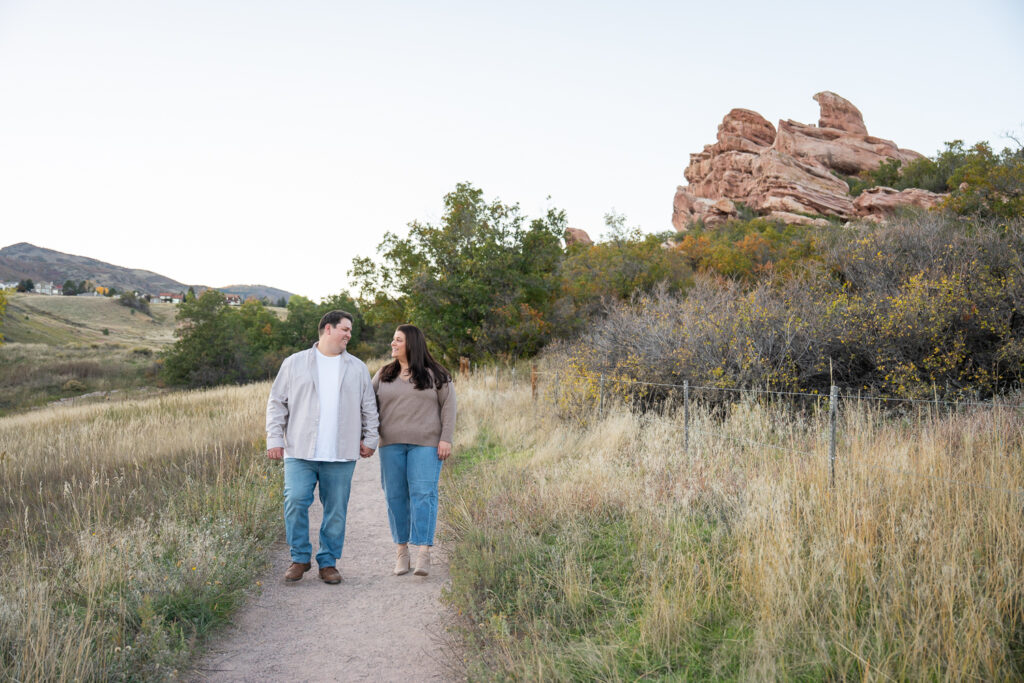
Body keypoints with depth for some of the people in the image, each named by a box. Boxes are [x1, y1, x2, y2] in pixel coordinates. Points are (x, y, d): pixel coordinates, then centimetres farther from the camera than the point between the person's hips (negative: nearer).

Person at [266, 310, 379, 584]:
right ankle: (300, 558, 8)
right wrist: (274, 439, -1)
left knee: (336, 510, 3)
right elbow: (277, 403, 6)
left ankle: (328, 562, 15)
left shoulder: (357, 368, 13)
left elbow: (369, 408, 16)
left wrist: (369, 439, 9)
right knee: (295, 502, -10)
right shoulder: (294, 363, 8)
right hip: (300, 452, -1)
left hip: (341, 455, 2)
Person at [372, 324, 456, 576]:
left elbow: (448, 406, -1)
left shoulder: (435, 376, 2)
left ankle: (424, 553, -11)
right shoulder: (384, 375, 11)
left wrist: (446, 439, -9)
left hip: (426, 444, -3)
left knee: (423, 494, -9)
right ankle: (402, 549, 14)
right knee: (396, 496, 4)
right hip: (392, 444, 3)